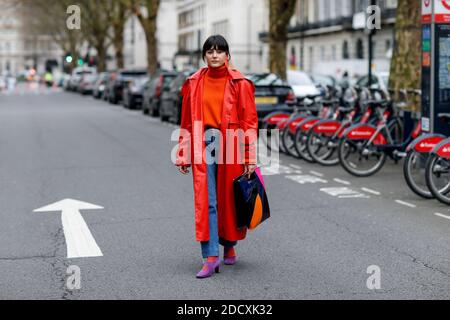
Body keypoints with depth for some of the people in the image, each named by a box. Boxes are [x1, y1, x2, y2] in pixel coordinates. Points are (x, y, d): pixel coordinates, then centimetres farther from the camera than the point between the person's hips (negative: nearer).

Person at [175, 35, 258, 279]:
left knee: (229, 199, 9)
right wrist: (183, 156, 8)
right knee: (205, 201, -5)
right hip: (203, 145, 2)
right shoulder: (194, 83, 6)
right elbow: (187, 122, 10)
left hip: (230, 145, -1)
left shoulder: (239, 83, -1)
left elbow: (249, 121, -2)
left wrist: (250, 158, -6)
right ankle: (211, 257, -4)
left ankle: (229, 246, 30)